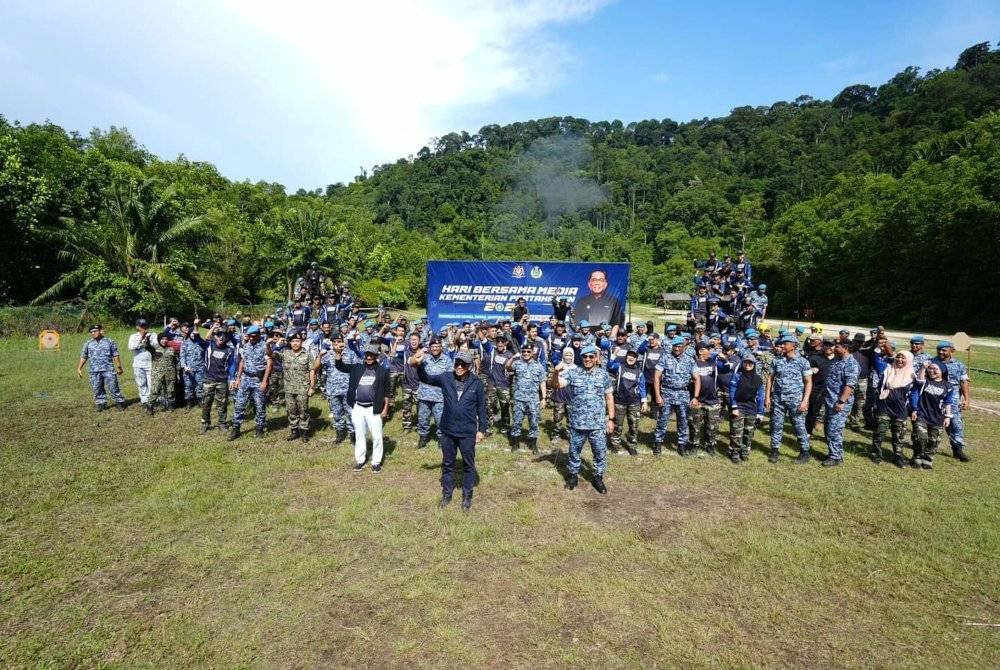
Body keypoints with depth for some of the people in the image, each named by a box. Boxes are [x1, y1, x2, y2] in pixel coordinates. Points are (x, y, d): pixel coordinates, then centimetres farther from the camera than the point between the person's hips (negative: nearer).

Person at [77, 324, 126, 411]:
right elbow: (83, 357, 14)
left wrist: (119, 367, 3)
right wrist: (79, 369, 9)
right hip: (94, 371, 3)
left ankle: (119, 402, 6)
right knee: (97, 389, 6)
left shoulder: (109, 342, 4)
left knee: (113, 387, -2)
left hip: (108, 370, -3)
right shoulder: (88, 344, 10)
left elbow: (116, 355, 5)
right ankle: (101, 404, 16)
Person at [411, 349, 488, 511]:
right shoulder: (445, 378, -5)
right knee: (447, 464, 17)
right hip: (448, 431, 2)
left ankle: (467, 496, 28)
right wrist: (419, 365, -28)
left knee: (468, 465, 12)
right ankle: (446, 494, 34)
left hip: (468, 432, -2)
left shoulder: (476, 383, -9)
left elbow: (481, 407, -2)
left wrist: (481, 429, -2)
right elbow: (426, 378, -7)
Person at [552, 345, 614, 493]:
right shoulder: (572, 373, -2)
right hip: (577, 423, 0)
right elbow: (556, 384, -14)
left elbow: (609, 397, 7)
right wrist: (556, 372, -35)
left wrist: (611, 419, 5)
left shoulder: (603, 375, 3)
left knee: (600, 453, 9)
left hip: (598, 424, 1)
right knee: (574, 451, 14)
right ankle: (573, 475, 33)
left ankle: (598, 478, 28)